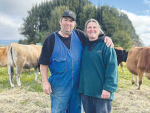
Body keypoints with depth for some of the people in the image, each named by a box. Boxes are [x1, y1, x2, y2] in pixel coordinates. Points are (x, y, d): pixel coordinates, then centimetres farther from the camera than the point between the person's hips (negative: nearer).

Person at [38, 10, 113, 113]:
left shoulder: (79, 35, 4)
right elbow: (44, 63, -4)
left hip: (77, 84, 3)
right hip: (59, 86, -3)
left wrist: (106, 38, -7)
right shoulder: (52, 39, -4)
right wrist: (45, 82, -10)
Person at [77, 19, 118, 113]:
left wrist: (108, 88, -18)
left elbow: (112, 67, -12)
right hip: (85, 90, 5)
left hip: (101, 92, -5)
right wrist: (80, 86, 8)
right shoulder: (84, 46, 9)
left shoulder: (106, 45, -6)